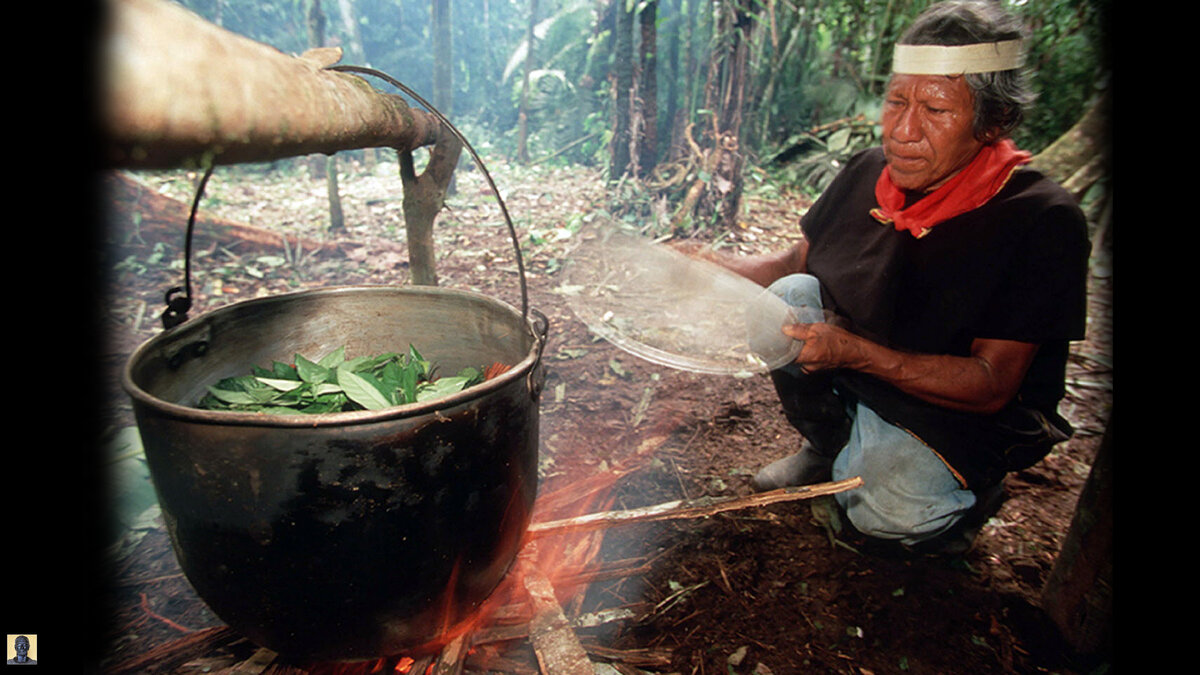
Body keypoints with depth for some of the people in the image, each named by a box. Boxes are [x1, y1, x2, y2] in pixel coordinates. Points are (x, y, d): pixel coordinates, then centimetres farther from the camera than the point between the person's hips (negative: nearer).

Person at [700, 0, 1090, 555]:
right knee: (791, 296, -18)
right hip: (850, 383, 5)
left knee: (892, 512, -30)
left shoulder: (1042, 221, -23)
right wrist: (715, 266, -13)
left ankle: (965, 488, 9)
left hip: (957, 413, -4)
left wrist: (855, 352, -37)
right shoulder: (867, 172, -7)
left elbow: (993, 385, -24)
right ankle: (826, 446, 6)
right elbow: (796, 261, 6)